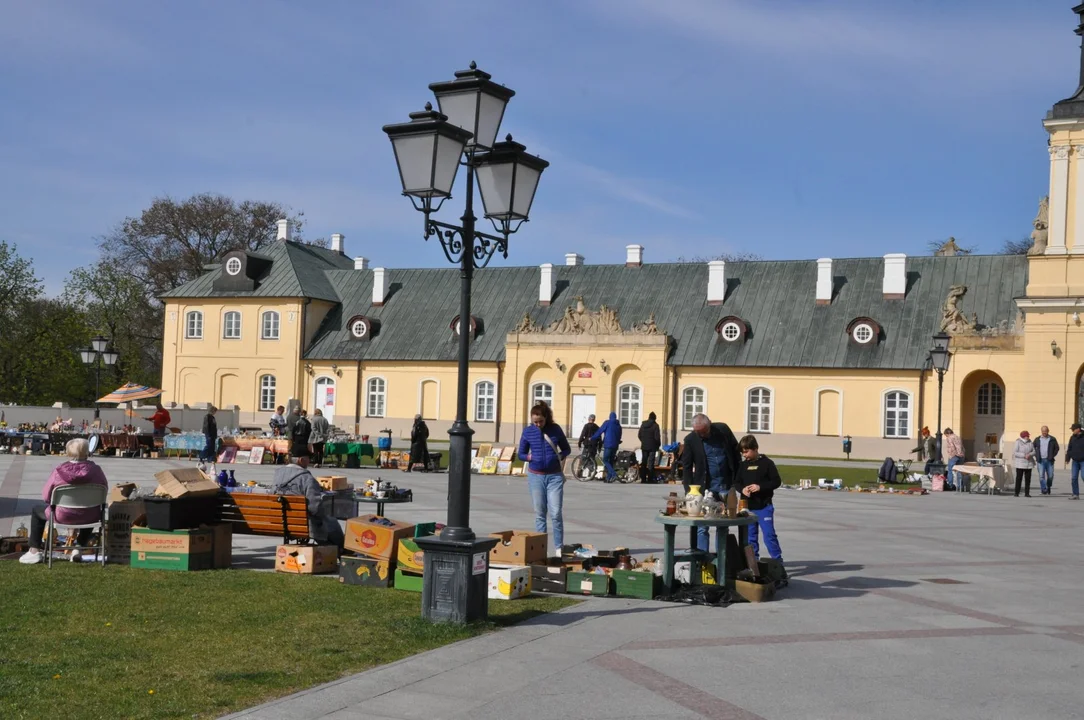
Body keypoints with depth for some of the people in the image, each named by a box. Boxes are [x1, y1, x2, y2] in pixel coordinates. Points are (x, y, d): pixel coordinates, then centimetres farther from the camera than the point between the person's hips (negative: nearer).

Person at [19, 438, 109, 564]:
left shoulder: (59, 470, -15)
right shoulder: (95, 470, -11)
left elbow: (46, 496, -7)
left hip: (63, 516, -2)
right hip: (89, 517, 2)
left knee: (37, 511, 28)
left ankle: (34, 551, 27)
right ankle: (79, 548, 37)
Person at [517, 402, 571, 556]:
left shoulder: (555, 429, -2)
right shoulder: (528, 431, -1)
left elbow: (567, 449, 9)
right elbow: (521, 454, 8)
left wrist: (560, 456, -10)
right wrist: (529, 457, -12)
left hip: (554, 476, -1)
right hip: (536, 476, 1)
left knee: (556, 513, -4)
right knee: (539, 514, 7)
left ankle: (558, 548, 4)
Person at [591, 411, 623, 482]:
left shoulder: (607, 423, -3)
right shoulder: (618, 425, 15)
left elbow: (600, 431, -2)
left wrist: (592, 438, 7)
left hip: (608, 445, -6)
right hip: (615, 446, 6)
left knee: (605, 461, -4)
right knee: (611, 461, 12)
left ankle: (614, 474, -22)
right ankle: (609, 478, 9)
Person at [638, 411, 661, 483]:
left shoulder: (643, 425, 5)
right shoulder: (655, 425, -11)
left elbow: (639, 435, 8)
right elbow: (657, 437, -14)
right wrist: (659, 444, 2)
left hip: (644, 446, 4)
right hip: (652, 447, -4)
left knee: (644, 463, 10)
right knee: (651, 463, -1)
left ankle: (643, 479, 11)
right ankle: (650, 479, -4)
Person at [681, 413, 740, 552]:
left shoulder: (723, 429, -4)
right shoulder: (690, 440, -8)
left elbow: (736, 450, 8)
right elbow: (686, 467, -5)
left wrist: (737, 478, 6)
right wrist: (689, 491, -12)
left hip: (725, 486, 2)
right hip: (705, 487, -2)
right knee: (702, 526, -3)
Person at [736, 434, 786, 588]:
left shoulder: (766, 463, -7)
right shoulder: (744, 465, 9)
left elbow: (777, 481, -8)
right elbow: (737, 482, 13)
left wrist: (760, 487, -19)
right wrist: (742, 489, -9)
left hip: (764, 507, -6)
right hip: (748, 507, 6)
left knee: (769, 536, -8)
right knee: (750, 538, 11)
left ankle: (778, 564, -4)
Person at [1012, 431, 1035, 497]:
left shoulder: (1030, 443, 8)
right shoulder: (1017, 442, -6)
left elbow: (1034, 451, 7)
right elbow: (1015, 453, -13)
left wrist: (1030, 454, -14)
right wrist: (1024, 455, -22)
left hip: (1029, 464, 4)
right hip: (1020, 464, -4)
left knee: (1028, 479, 1)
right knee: (1019, 478, -4)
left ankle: (1027, 493, 4)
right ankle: (1017, 493, 2)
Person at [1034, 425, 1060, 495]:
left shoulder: (1052, 439, 4)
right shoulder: (1037, 439, 8)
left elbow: (1057, 448, 8)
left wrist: (1053, 456, -3)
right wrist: (1036, 456, 4)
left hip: (1049, 460, 0)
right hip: (1041, 461, 0)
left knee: (1050, 476, 4)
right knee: (1041, 476, -9)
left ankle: (1049, 487, 28)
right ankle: (1043, 490, -8)